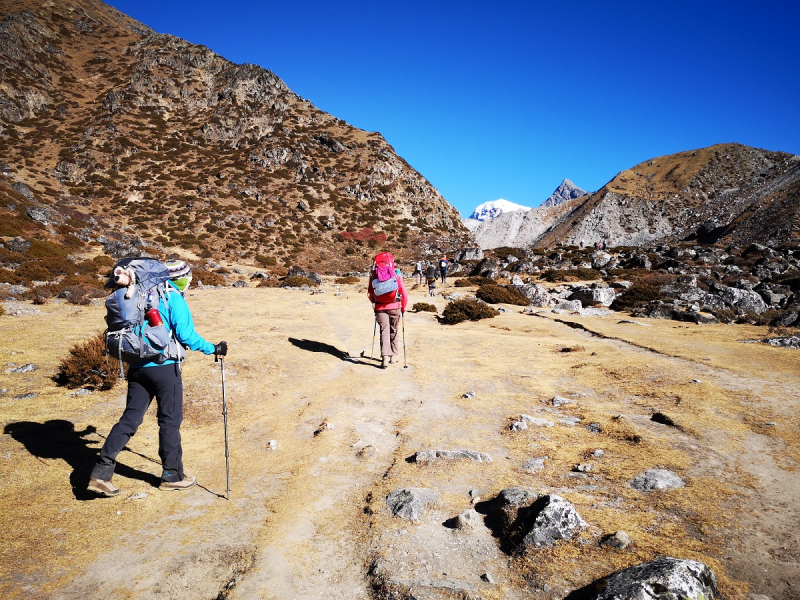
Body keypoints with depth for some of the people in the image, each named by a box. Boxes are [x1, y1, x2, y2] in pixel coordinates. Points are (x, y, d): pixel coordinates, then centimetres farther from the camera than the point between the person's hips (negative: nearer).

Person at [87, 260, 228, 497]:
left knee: (130, 418, 11)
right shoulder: (174, 298, -8)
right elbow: (186, 334, -14)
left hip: (137, 366, 7)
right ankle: (172, 475, 16)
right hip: (164, 366, -6)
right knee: (170, 420, 5)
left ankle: (102, 471, 5)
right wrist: (212, 349, -5)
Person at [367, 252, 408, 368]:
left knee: (384, 332, 0)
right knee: (393, 331, 14)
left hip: (380, 308, 0)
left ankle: (385, 357, -15)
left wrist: (374, 304, 23)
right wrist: (403, 307, 12)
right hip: (395, 307, 0)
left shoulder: (373, 276, -1)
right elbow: (404, 294, -2)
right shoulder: (396, 276, -5)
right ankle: (393, 355, 23)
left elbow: (370, 294, 7)